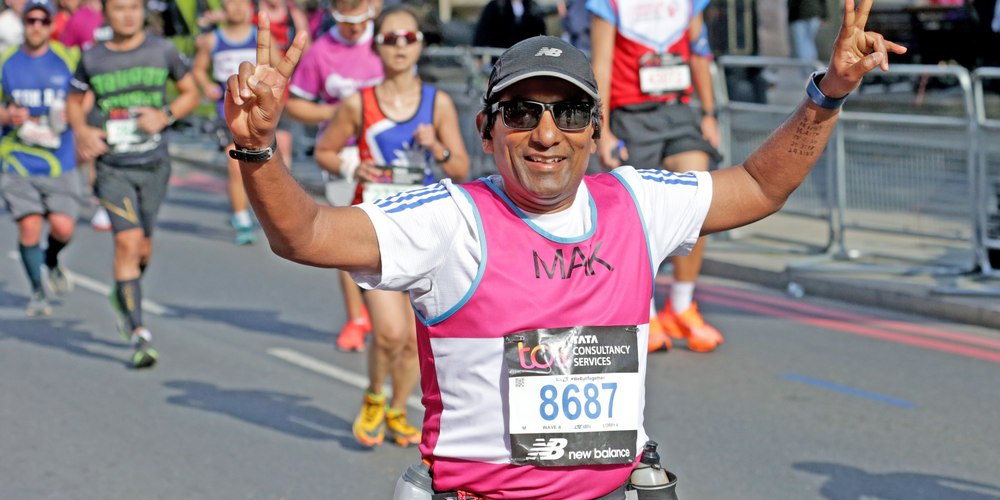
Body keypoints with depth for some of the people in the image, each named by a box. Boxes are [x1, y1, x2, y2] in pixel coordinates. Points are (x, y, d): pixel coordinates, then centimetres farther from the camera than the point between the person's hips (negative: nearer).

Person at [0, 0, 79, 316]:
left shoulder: (66, 60, 2)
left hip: (59, 160, 0)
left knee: (63, 227, -10)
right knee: (29, 226, -9)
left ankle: (52, 261, 26)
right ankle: (37, 292, 13)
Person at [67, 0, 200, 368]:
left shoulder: (162, 51, 1)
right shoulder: (92, 59, 0)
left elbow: (191, 93, 10)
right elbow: (73, 101, 15)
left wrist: (165, 115, -8)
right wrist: (82, 129, -6)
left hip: (154, 165, 2)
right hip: (113, 167, -2)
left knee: (143, 249, 11)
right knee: (128, 242, -15)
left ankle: (123, 297, 44)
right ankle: (138, 335, -13)